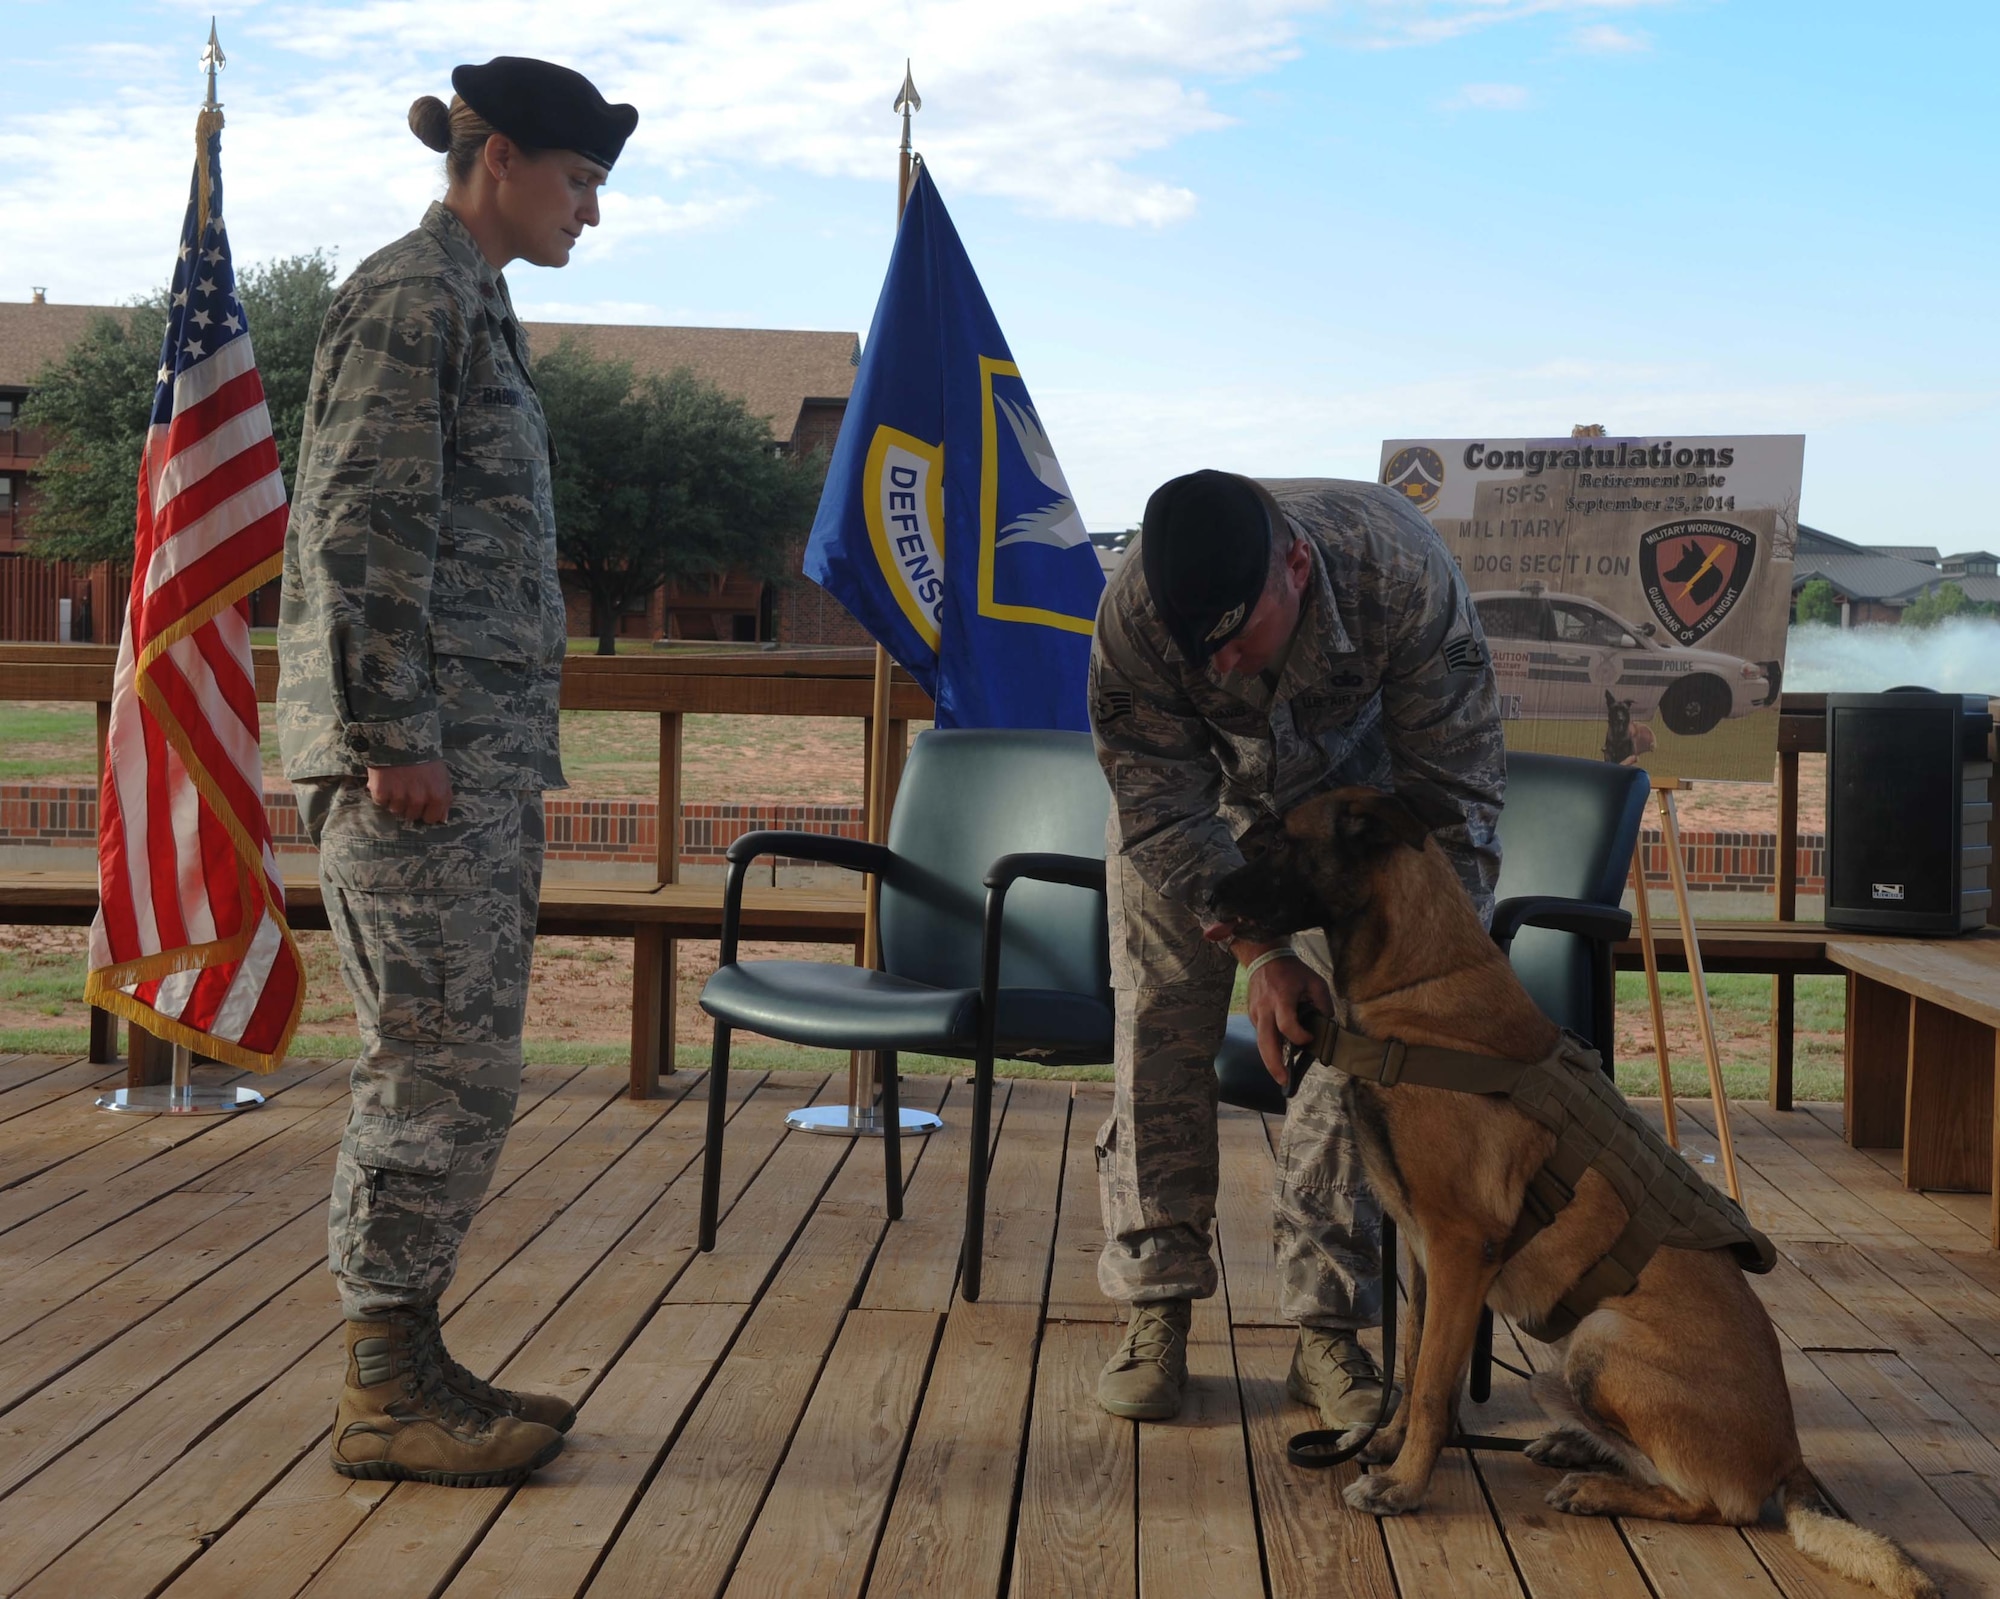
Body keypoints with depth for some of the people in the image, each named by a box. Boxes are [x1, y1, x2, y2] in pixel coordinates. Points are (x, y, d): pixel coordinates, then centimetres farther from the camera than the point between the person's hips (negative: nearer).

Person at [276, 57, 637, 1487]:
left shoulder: (476, 307, 22)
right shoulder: (411, 295, -8)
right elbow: (360, 530, -16)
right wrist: (393, 734, -20)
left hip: (483, 757, 10)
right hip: (421, 755, -10)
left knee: (452, 1070, 11)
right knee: (450, 1071, -7)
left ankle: (409, 1361, 19)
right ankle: (386, 1394, 2)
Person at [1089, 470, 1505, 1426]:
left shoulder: (1401, 576, -39)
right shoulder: (1133, 614, -36)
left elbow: (1455, 786, -29)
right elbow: (1164, 812, -26)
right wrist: (1259, 955, -35)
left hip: (1349, 786, 0)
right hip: (1190, 789, 1)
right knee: (1159, 1028, -5)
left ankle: (1327, 1331, -3)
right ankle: (1155, 1312, 6)